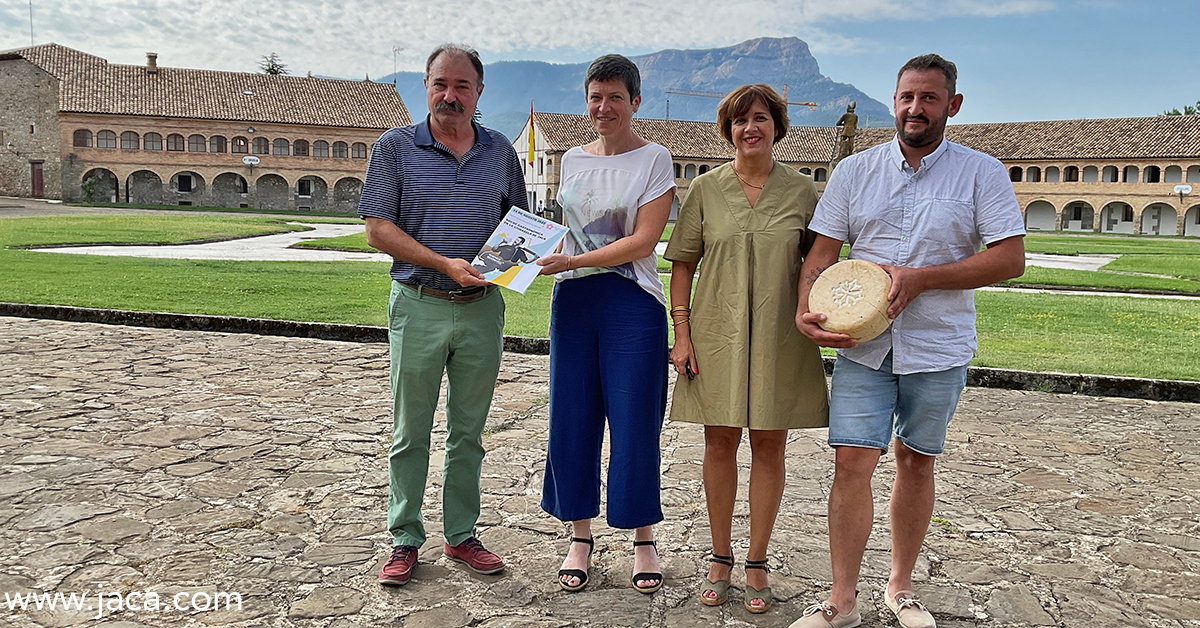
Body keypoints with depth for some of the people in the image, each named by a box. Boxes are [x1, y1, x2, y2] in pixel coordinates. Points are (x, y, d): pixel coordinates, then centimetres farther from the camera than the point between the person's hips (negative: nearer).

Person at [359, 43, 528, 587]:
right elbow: (378, 229, -6)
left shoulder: (500, 151, 9)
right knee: (410, 430, 6)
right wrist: (446, 264, -16)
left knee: (468, 430, 11)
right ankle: (405, 540, 19)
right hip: (418, 304, -2)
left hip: (482, 306, 3)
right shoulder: (395, 147, 0)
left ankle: (461, 537, 24)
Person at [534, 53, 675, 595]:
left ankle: (643, 539, 19)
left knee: (634, 424, 0)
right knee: (571, 421, 6)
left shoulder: (654, 159, -2)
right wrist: (542, 256, 1)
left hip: (632, 305, -4)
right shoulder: (573, 159, 14)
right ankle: (580, 536, 22)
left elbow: (642, 241, -11)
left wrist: (572, 261, -18)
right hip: (572, 302, 5)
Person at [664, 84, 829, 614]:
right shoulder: (706, 189, 3)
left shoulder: (802, 191, 3)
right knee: (719, 446, 7)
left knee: (769, 447, 6)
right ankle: (720, 559, 23)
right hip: (717, 333, 0)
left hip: (779, 336, 0)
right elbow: (682, 265, 4)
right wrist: (682, 333, -3)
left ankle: (757, 563, 21)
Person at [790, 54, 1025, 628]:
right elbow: (822, 253, 4)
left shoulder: (982, 173, 0)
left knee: (916, 463, 12)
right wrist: (805, 311, -15)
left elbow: (1011, 258, -7)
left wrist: (920, 278, -17)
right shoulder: (854, 171, 6)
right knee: (851, 462, -6)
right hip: (862, 346, 1)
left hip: (939, 348, 0)